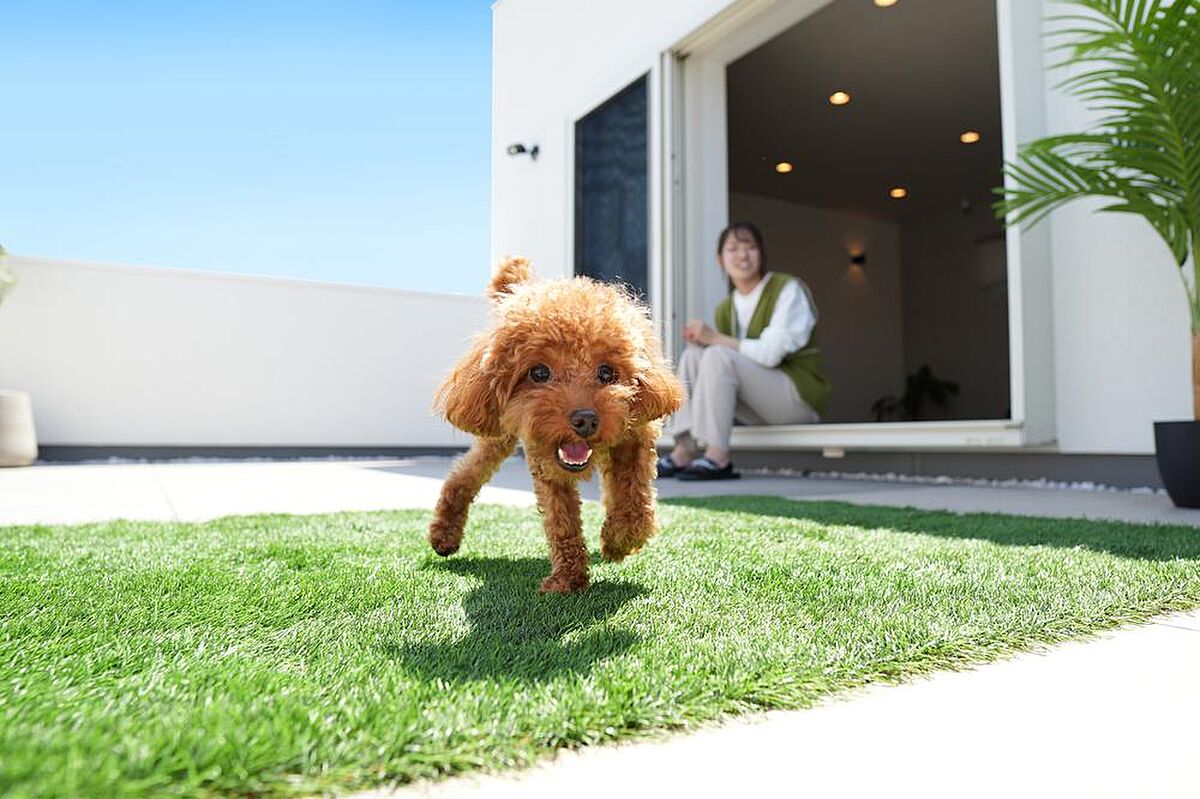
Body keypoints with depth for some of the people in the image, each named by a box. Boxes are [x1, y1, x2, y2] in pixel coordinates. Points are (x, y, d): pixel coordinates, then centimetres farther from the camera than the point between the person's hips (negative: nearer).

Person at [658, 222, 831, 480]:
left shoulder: (788, 289, -8)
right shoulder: (726, 308, 11)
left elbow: (770, 353, -19)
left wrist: (716, 339, -17)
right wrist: (703, 338, -12)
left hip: (800, 395, -6)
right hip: (759, 411, 7)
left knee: (719, 355, -26)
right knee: (693, 354, -9)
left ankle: (717, 458, -29)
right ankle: (683, 452, -18)